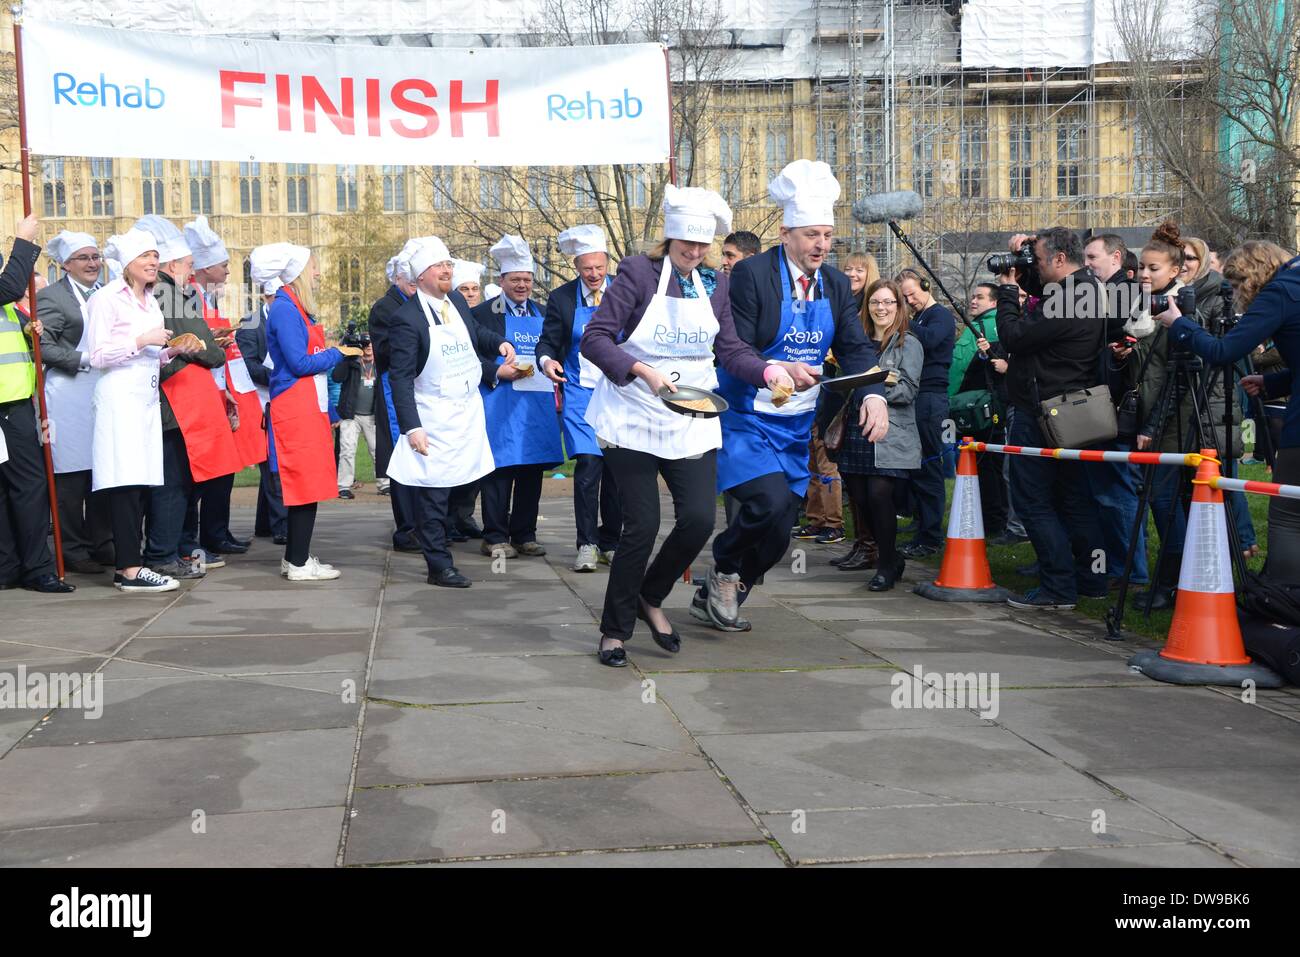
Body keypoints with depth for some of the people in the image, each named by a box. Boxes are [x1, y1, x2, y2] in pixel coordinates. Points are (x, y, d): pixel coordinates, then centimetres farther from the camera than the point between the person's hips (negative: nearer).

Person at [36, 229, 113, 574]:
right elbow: (43, 346, -11)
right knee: (71, 475, -3)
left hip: (103, 394, 6)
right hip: (70, 396, -6)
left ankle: (102, 543, 17)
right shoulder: (50, 297, -3)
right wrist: (83, 360, -16)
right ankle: (73, 550, 5)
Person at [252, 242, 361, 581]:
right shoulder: (285, 309, -12)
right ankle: (299, 564, -1)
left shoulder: (296, 309, 17)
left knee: (304, 485, 12)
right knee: (306, 485, -7)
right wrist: (337, 353, -5)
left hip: (307, 408, 10)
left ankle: (295, 557, 18)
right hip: (296, 410, -10)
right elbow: (299, 363, -17)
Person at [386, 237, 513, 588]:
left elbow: (474, 333, 26)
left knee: (464, 484, 14)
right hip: (434, 420, -7)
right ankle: (439, 566, 6)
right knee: (432, 492, 0)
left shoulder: (457, 301, 5)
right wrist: (411, 427, -23)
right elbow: (400, 377, -17)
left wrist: (499, 342, 5)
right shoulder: (406, 318, -16)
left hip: (469, 411, 7)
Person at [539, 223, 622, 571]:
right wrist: (547, 360, -19)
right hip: (580, 392, -2)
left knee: (616, 469, 6)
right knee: (588, 465, -14)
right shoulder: (561, 298, -2)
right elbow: (548, 341, 3)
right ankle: (587, 544, -3)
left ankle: (610, 543, 20)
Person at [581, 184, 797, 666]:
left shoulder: (714, 283, 9)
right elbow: (594, 338, -12)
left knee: (699, 520, -6)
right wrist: (642, 370, -26)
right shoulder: (638, 272, -7)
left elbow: (730, 350, 7)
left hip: (691, 423, 5)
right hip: (633, 421, -4)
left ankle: (651, 599, 22)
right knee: (642, 527, -6)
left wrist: (768, 371, -11)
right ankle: (614, 630, 13)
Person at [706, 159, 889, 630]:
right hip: (746, 417, -6)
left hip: (796, 423, 6)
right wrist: (778, 370, -36)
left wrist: (874, 395, -19)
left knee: (778, 528, 8)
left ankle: (714, 597, 29)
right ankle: (724, 569, 5)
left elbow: (856, 348, 0)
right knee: (770, 500, -24)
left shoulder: (835, 284, 4)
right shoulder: (751, 275, -14)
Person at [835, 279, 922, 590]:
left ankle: (886, 566, 2)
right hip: (857, 434, 5)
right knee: (859, 497, 3)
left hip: (890, 436, -5)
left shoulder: (909, 344, 1)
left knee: (879, 494, -14)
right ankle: (891, 557, 23)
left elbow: (908, 390, -8)